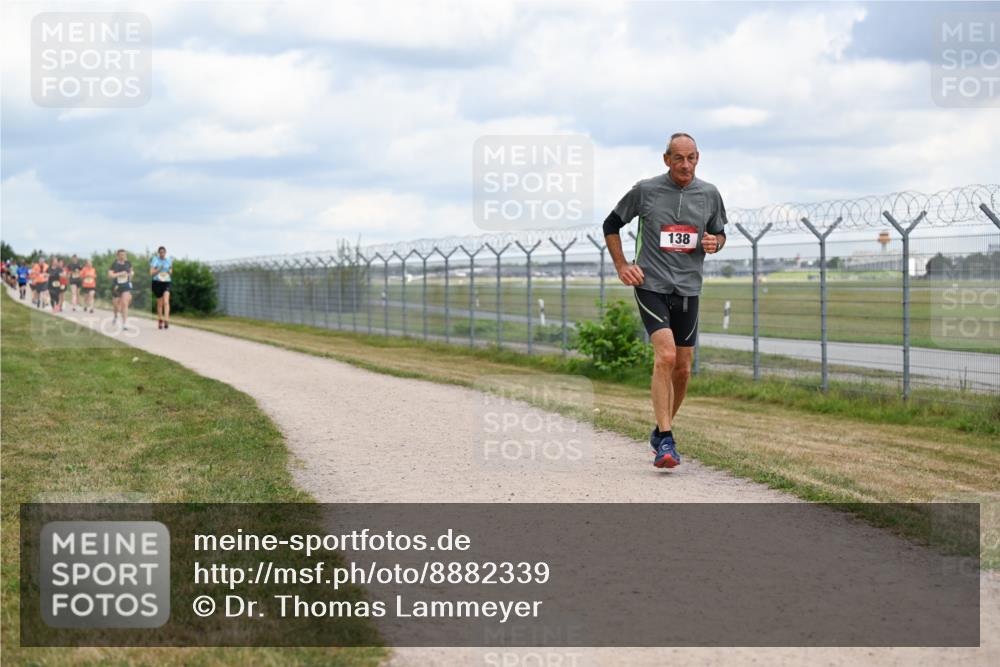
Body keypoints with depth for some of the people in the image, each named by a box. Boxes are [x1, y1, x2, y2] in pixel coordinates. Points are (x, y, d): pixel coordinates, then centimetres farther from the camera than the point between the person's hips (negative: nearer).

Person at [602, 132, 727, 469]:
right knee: (665, 356, -21)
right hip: (651, 285, -4)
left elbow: (720, 232, 19)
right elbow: (612, 224, 9)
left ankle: (661, 431, 29)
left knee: (682, 368, 8)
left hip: (688, 289, 4)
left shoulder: (709, 194, 5)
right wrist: (621, 266, 1)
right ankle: (666, 441, -21)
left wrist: (715, 242, -5)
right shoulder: (644, 190, -4)